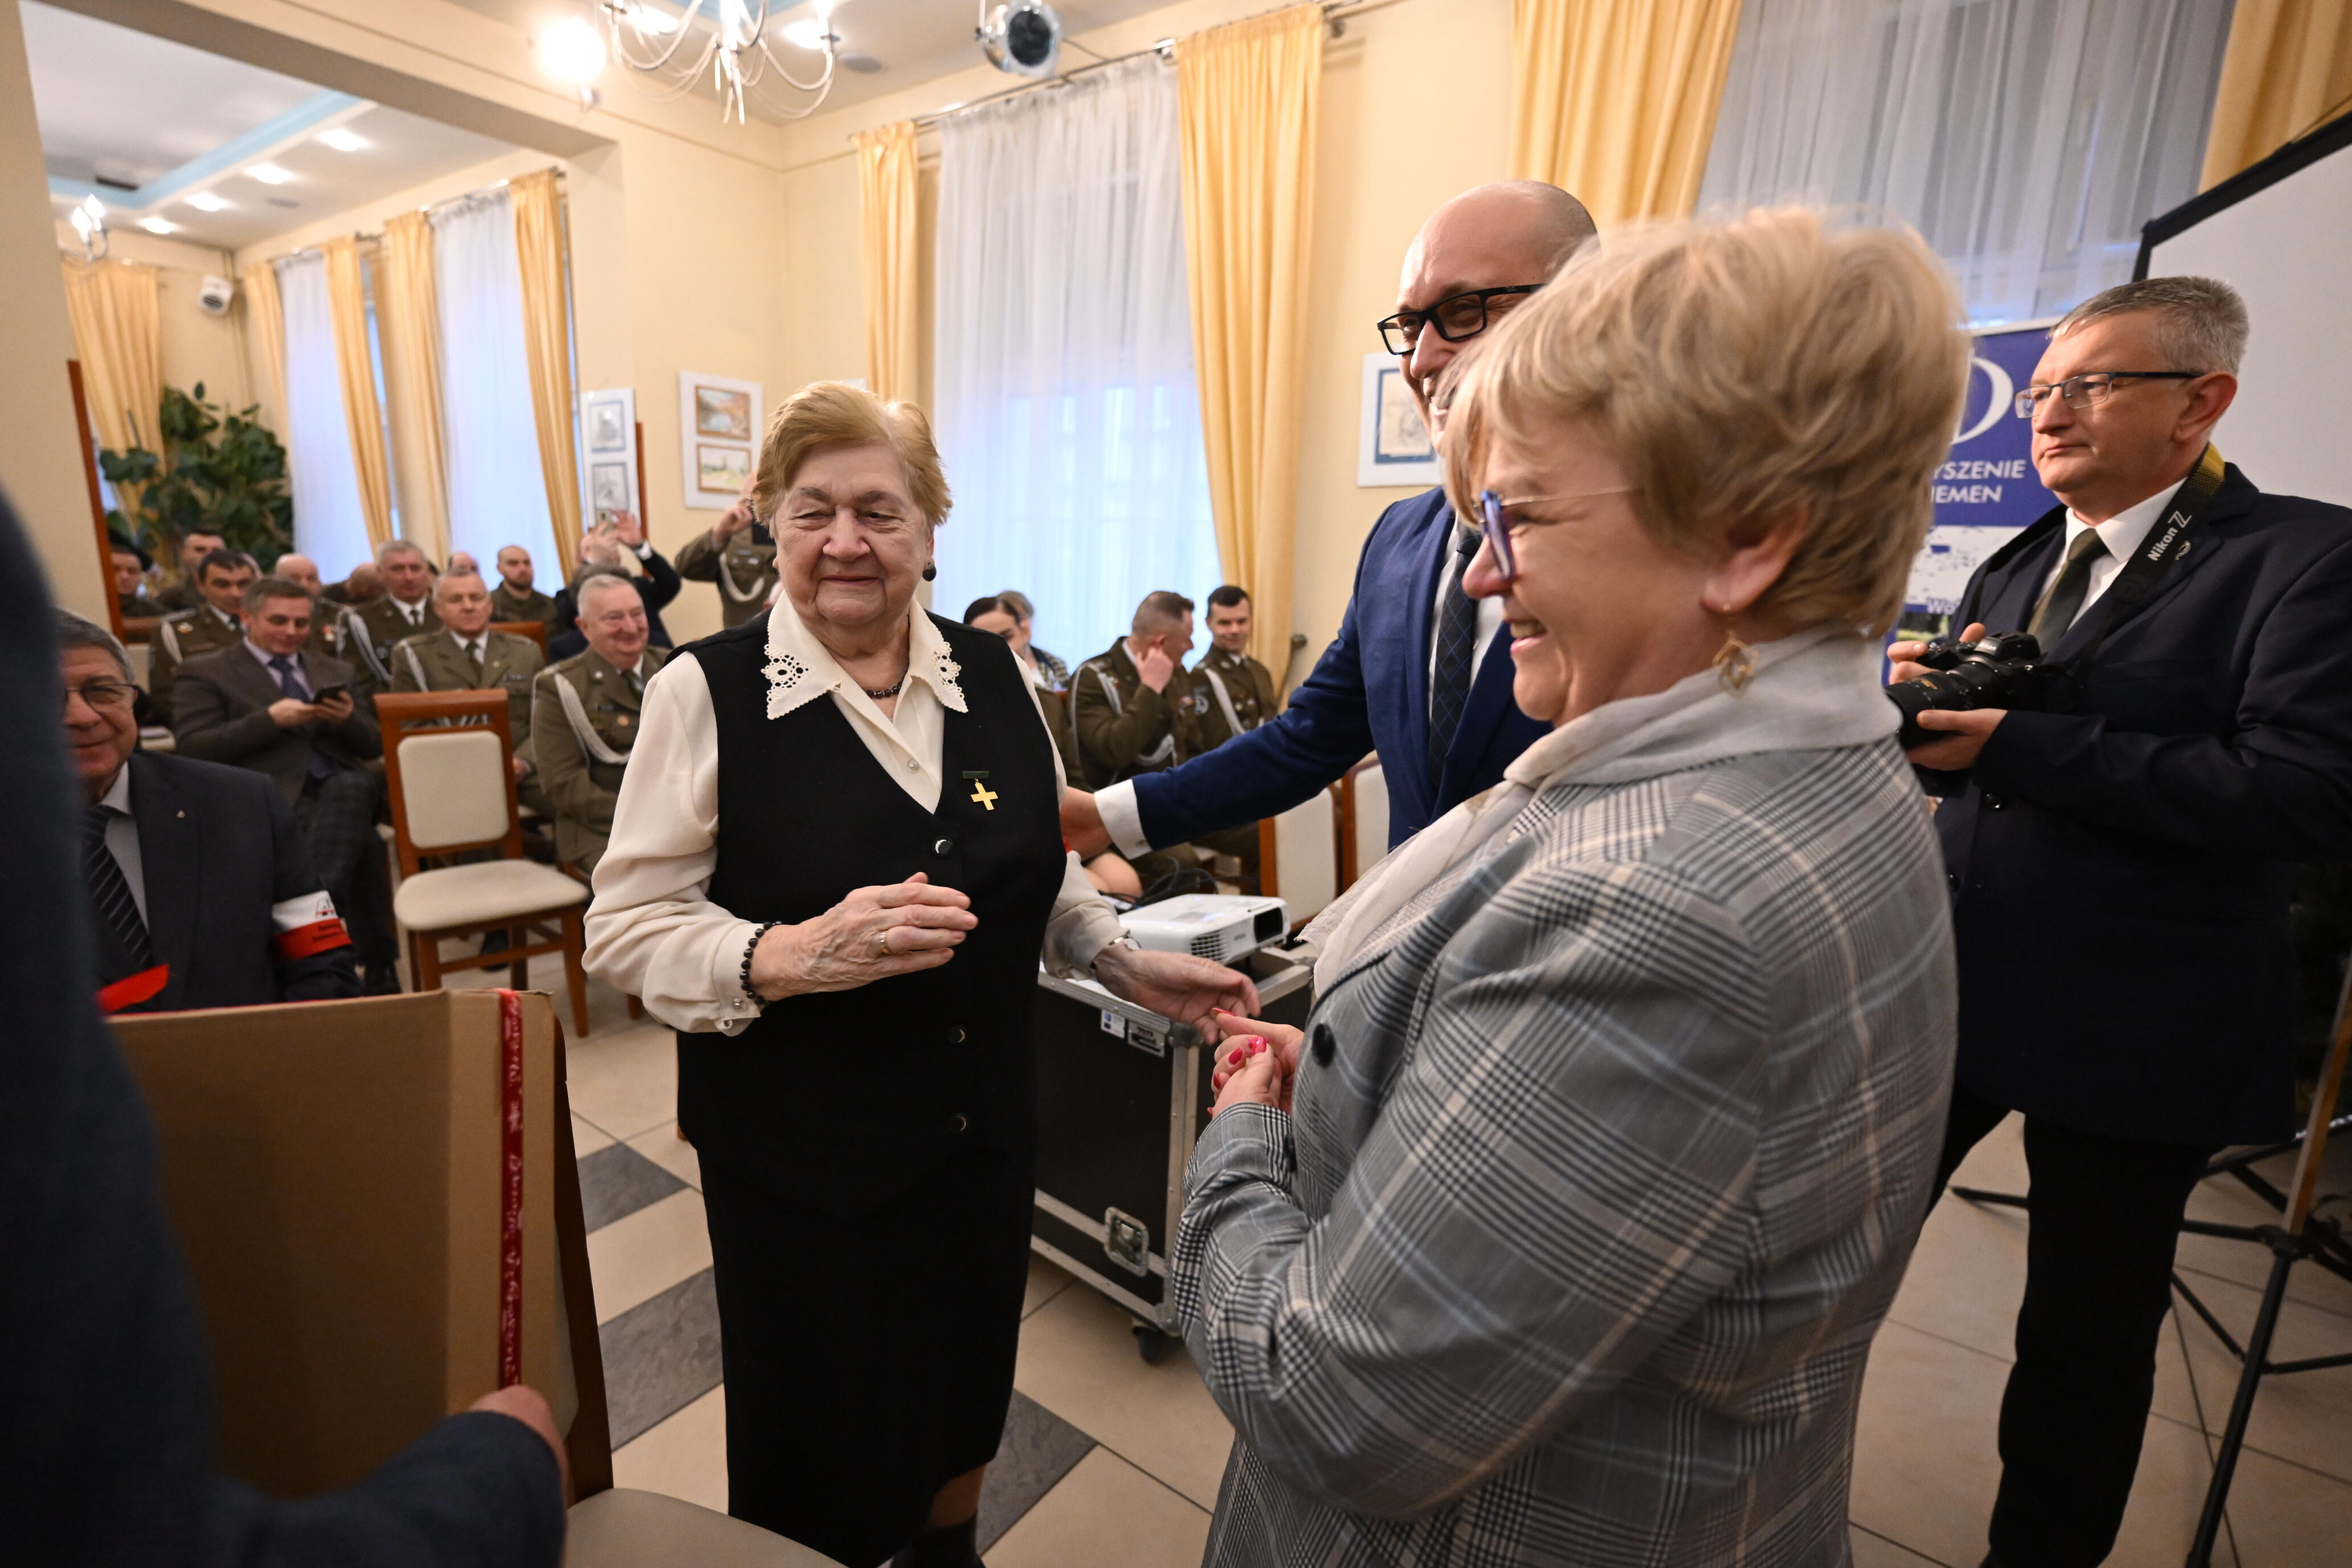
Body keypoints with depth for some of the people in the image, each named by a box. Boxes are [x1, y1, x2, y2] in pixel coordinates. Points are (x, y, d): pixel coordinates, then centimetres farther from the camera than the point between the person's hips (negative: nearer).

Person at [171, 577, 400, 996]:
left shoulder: (336, 673, 24)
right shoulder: (204, 674, 12)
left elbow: (374, 747, 18)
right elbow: (192, 748, -2)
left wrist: (348, 720, -4)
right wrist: (270, 719, -14)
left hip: (344, 787, 4)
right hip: (272, 797, -3)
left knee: (351, 786, -35)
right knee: (363, 844, -32)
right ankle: (377, 963, -23)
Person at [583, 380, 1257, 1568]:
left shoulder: (993, 677, 0)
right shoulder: (706, 692, -12)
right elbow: (627, 927, -12)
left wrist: (1128, 965, -1)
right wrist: (788, 956, -28)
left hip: (983, 1125, 4)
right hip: (801, 1152, -3)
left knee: (965, 1387, 25)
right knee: (823, 1466, 17)